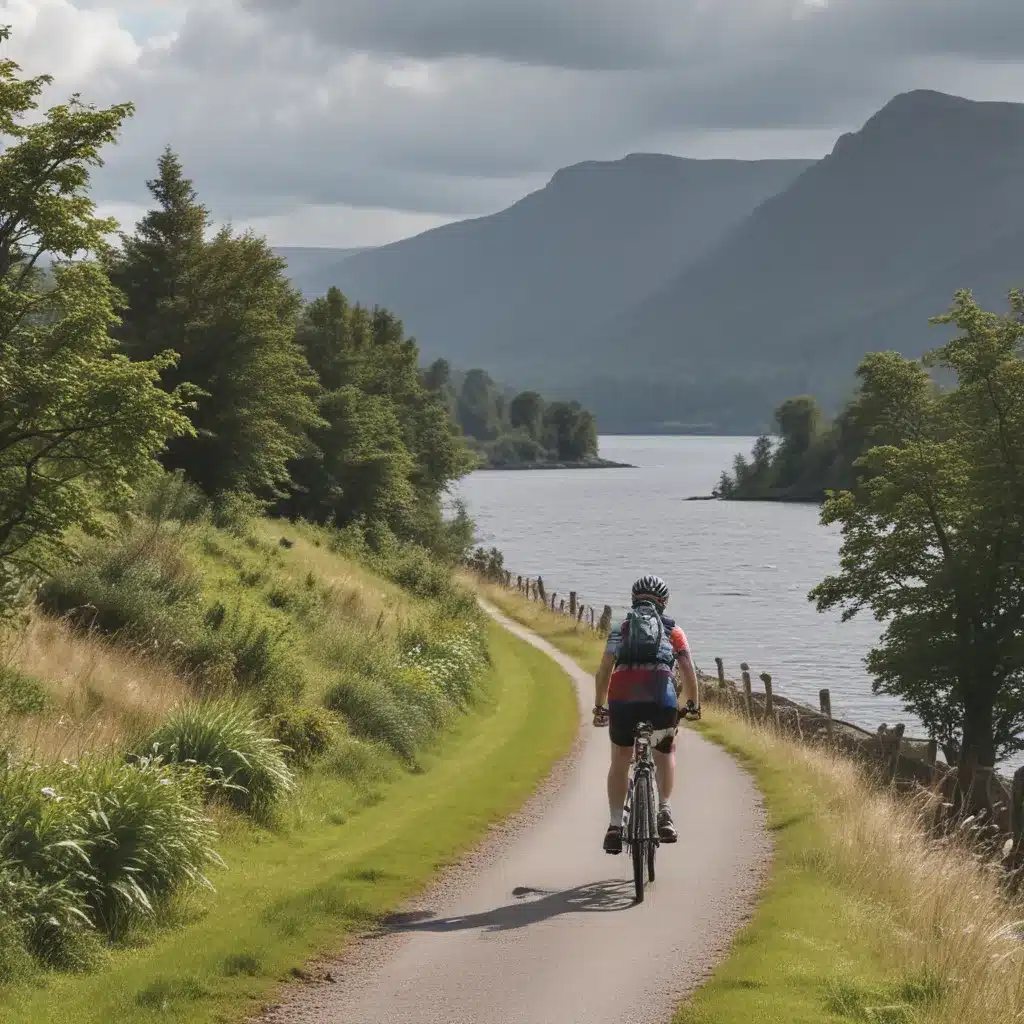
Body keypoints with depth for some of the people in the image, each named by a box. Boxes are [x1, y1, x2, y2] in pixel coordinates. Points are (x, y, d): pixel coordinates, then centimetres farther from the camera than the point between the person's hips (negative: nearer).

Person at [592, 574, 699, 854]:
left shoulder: (620, 629, 25)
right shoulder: (673, 631, 23)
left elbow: (603, 671, 15)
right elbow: (687, 670, 13)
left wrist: (600, 707, 23)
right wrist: (693, 704, 24)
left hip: (623, 697, 0)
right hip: (662, 697, 0)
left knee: (620, 760, 18)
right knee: (666, 752, 26)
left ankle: (615, 825, 8)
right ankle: (664, 812, 11)